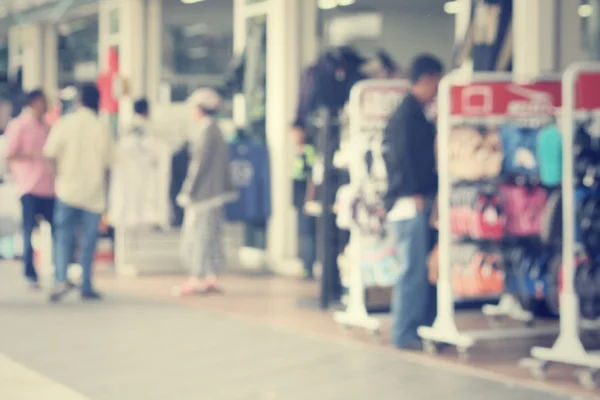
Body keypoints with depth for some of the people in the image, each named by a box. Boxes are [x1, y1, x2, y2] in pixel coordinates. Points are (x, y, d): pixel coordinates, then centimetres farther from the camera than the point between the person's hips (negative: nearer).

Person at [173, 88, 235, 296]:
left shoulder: (205, 131, -16)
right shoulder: (216, 130, 13)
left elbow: (199, 163, -18)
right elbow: (223, 164, 17)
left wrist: (188, 191, -15)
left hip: (202, 191, -10)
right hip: (214, 191, 10)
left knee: (198, 232, -6)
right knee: (210, 234, 11)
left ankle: (196, 280, -4)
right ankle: (211, 279, 13)